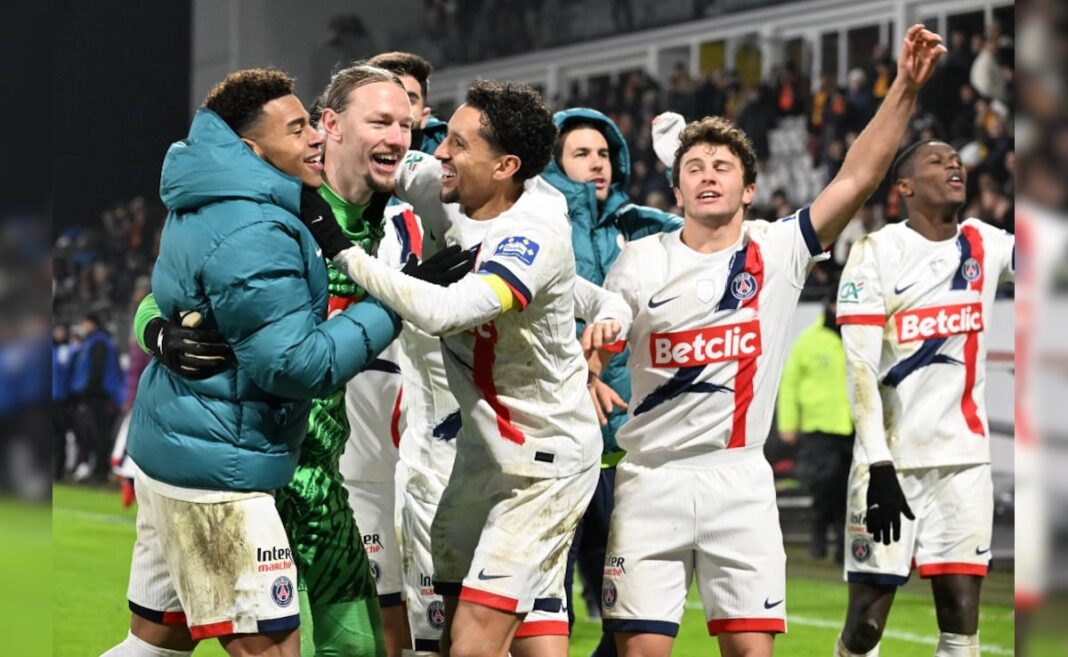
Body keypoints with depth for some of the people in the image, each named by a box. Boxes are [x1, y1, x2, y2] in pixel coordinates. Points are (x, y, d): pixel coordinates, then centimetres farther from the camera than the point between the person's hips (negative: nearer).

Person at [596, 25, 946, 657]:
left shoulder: (778, 250, 2)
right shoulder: (641, 261, 3)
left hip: (740, 479, 0)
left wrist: (905, 88, -15)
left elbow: (858, 178, -6)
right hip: (651, 479, 0)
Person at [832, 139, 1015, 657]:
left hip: (964, 459, 4)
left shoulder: (985, 246, 10)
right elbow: (861, 371, -10)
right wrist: (878, 466, -19)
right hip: (890, 461, -4)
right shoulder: (877, 253, -4)